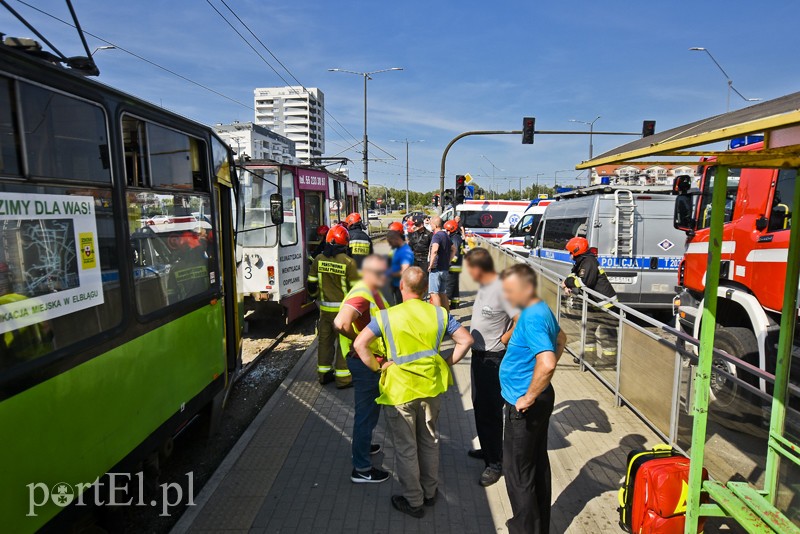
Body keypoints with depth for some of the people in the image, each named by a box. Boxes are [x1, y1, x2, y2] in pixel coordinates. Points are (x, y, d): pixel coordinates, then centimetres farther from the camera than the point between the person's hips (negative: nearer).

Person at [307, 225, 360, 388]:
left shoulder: (319, 259, -1)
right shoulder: (348, 262, -14)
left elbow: (312, 284, 6)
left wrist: (317, 297, 24)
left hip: (324, 308, 4)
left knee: (325, 339, 16)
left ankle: (324, 373, 27)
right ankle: (343, 377, 10)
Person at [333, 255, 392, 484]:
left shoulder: (374, 293, 7)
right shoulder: (361, 295, -26)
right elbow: (340, 323, -42)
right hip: (363, 361, -10)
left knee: (371, 408, 27)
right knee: (366, 412, 1)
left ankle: (363, 444, 49)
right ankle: (361, 469, 15)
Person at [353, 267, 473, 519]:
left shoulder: (387, 316, -11)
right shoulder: (439, 314, -3)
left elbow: (360, 344, -17)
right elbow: (466, 340, -3)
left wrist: (377, 367, -6)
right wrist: (447, 363, 5)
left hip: (400, 391, -3)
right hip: (431, 386, 4)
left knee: (406, 448, 13)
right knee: (429, 441, 23)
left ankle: (413, 501, 27)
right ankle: (430, 492, 39)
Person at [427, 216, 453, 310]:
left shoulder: (436, 236, -14)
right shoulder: (446, 235, 14)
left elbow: (434, 250, -32)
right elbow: (453, 250, 26)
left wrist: (430, 265, -22)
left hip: (436, 268, -9)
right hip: (445, 269, 9)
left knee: (434, 293, -6)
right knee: (443, 293, 16)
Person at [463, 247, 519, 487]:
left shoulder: (501, 289, -24)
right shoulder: (484, 286, 4)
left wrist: (502, 341, -18)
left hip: (493, 359, -10)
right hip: (479, 354, 10)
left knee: (491, 410, 2)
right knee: (479, 405, 22)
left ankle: (495, 463, 18)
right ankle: (487, 449, 42)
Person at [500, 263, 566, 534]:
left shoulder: (532, 318, -26)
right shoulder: (541, 310, 4)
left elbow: (546, 364, -39)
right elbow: (561, 338, 23)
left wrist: (529, 398, -25)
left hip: (525, 406, -10)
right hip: (539, 401, 10)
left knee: (517, 470, 5)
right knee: (538, 463, 22)